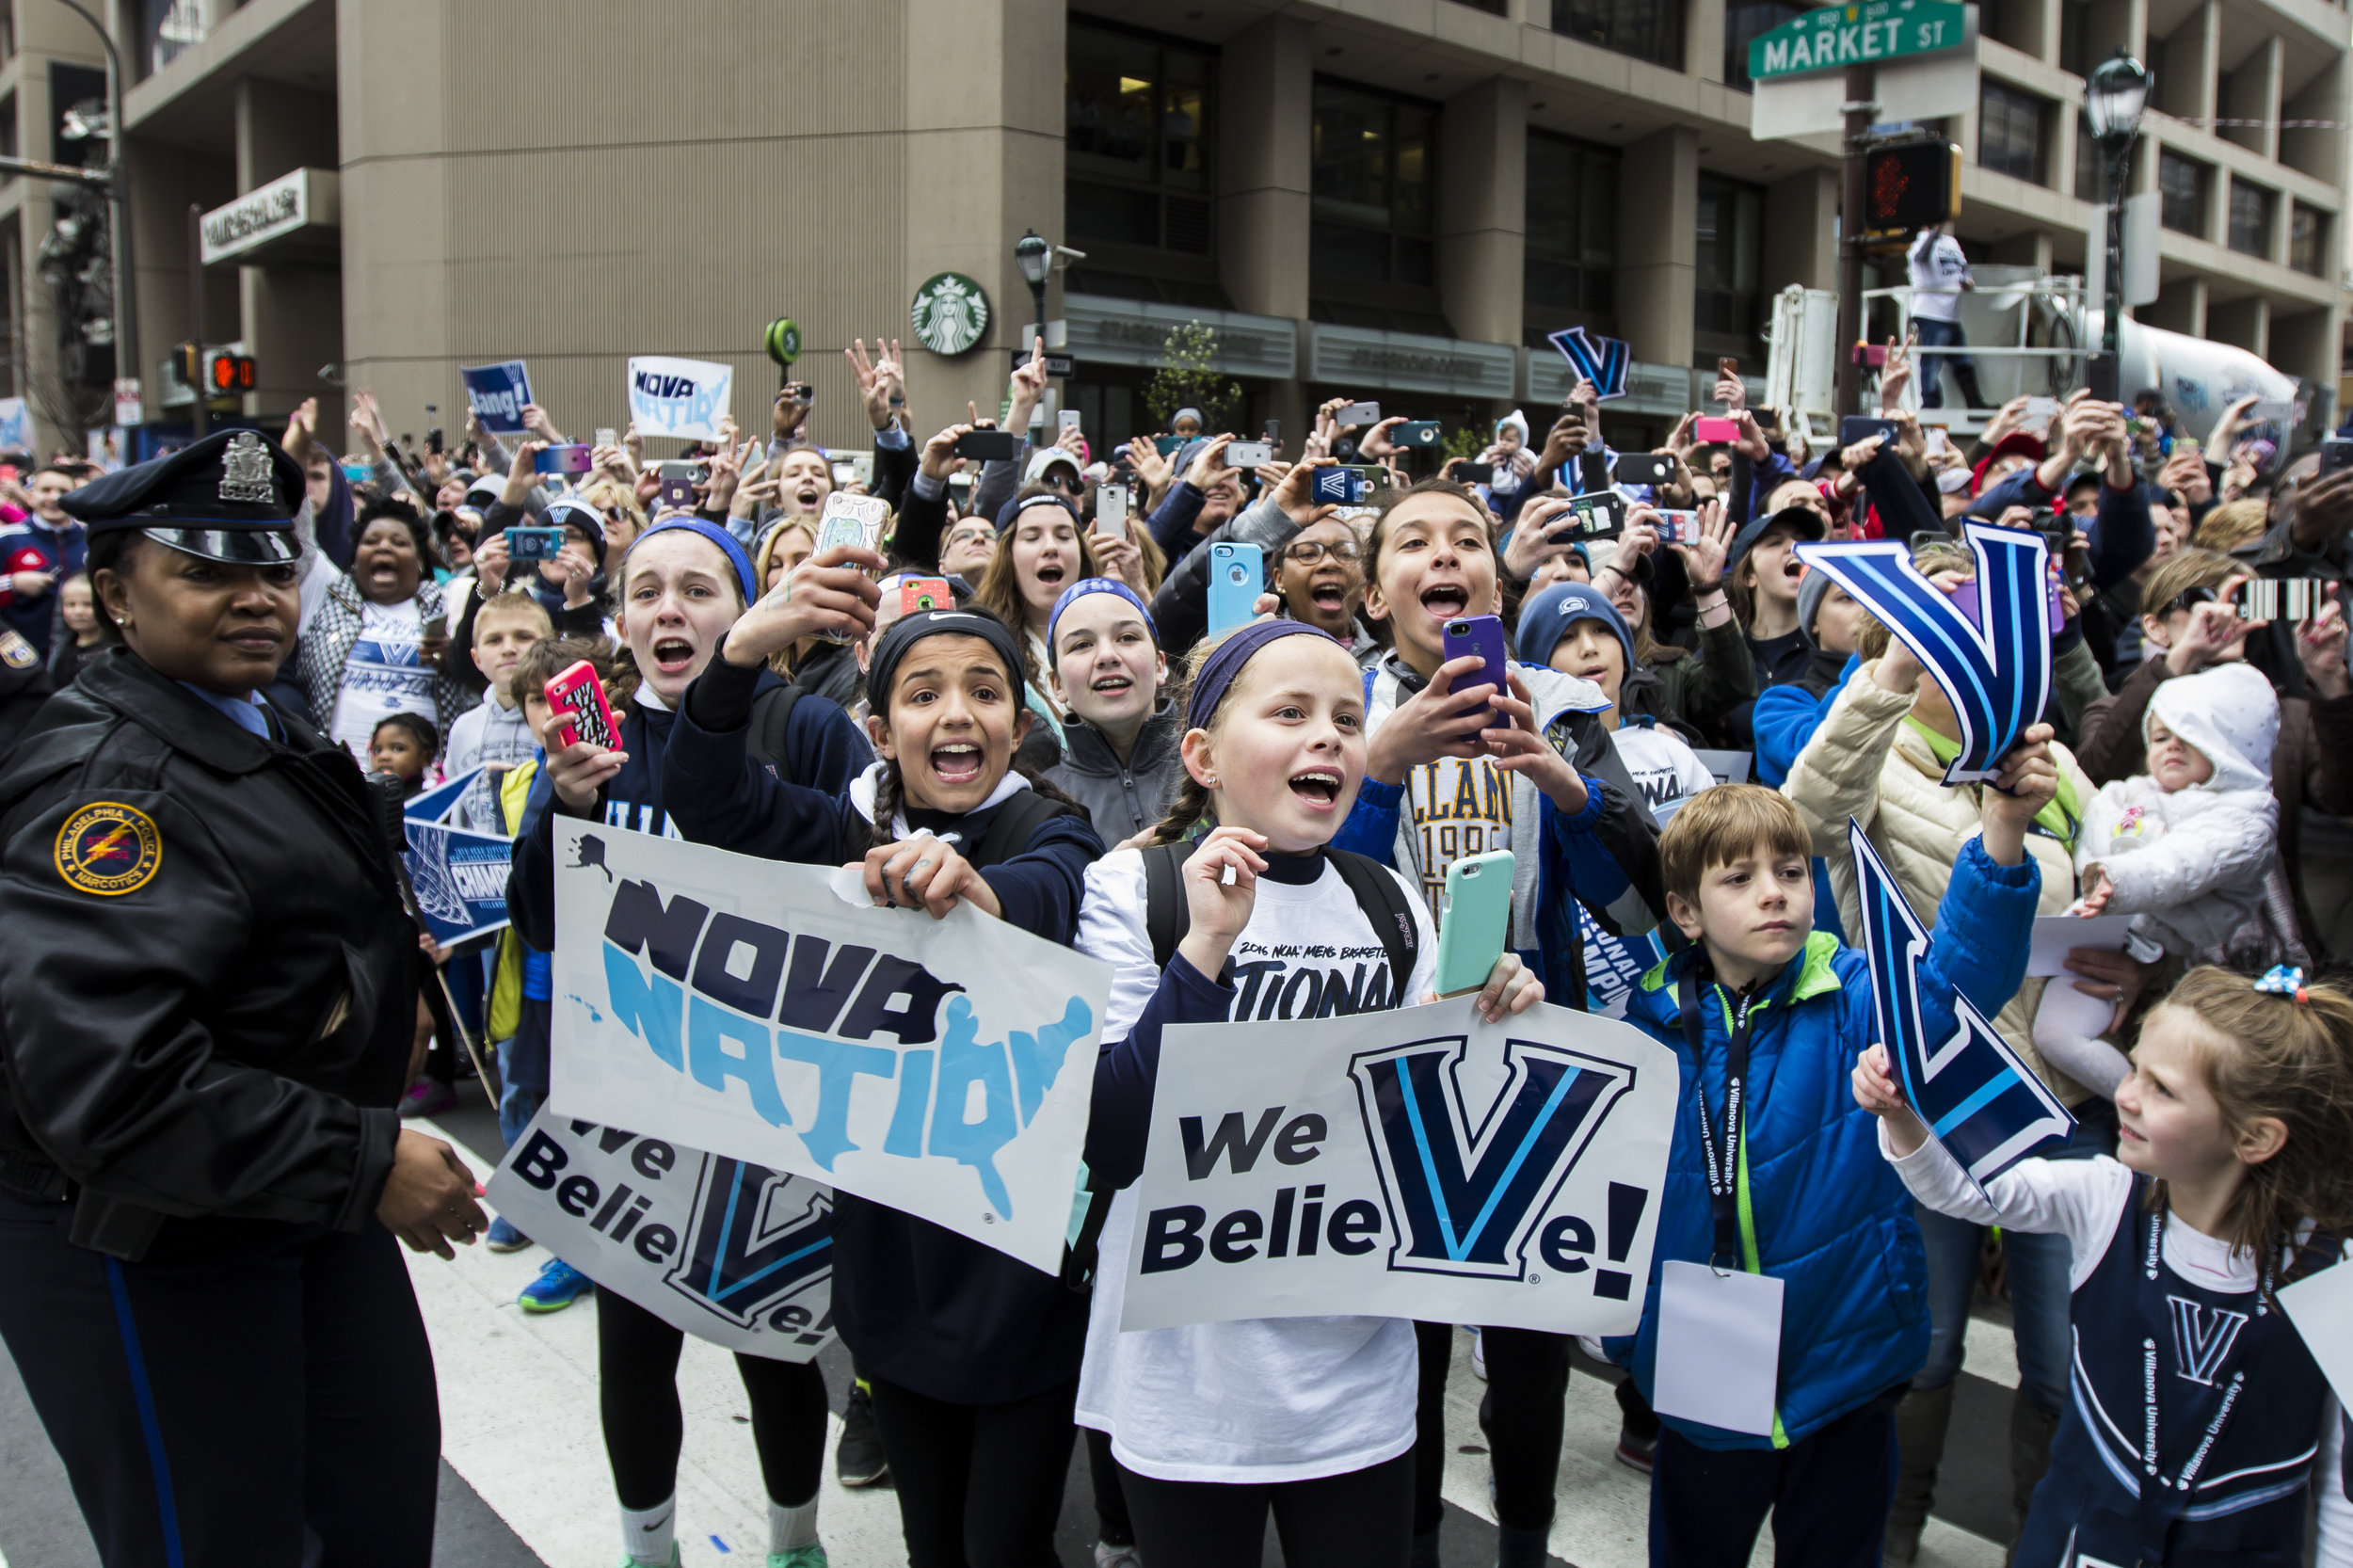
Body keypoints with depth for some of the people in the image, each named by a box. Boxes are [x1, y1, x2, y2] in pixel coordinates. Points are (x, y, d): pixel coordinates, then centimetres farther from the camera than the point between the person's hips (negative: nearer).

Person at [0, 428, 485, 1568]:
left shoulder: (273, 737, 9)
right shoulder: (105, 781, -23)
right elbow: (106, 1080, -34)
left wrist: (383, 994, 11)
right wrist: (365, 1161, -30)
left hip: (307, 1202, 9)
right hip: (151, 1242, -9)